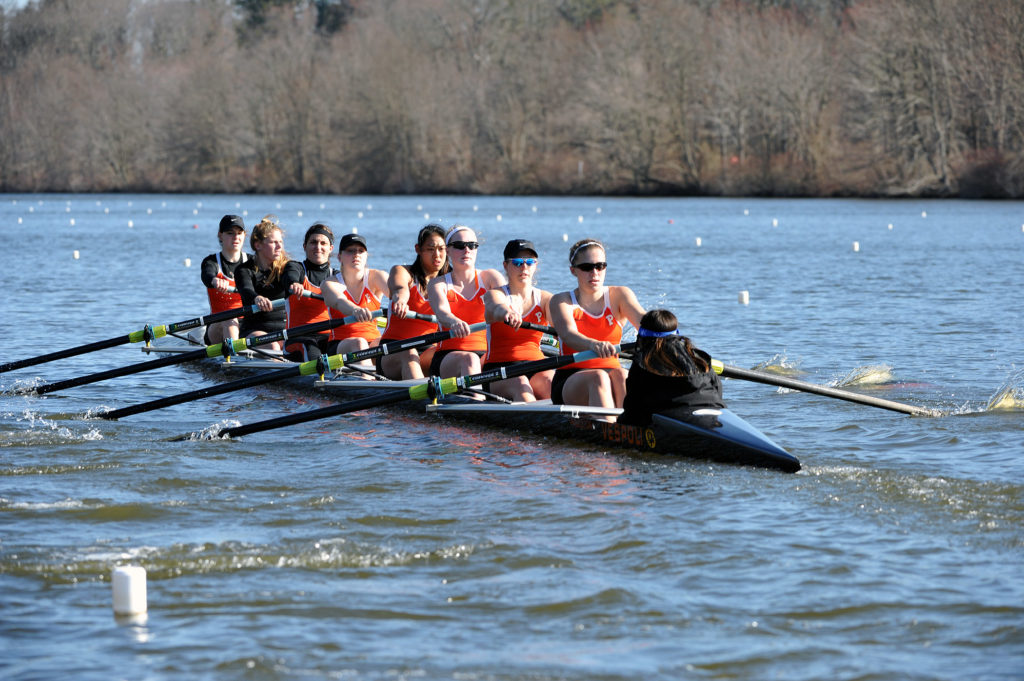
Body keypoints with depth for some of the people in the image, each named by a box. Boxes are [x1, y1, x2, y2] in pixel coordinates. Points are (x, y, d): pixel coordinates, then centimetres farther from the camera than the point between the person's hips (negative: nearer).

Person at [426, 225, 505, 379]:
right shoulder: (438, 284, 6)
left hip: (486, 354, 1)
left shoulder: (489, 277, 11)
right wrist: (454, 321, -43)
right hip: (447, 358, -1)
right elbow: (442, 311, -16)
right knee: (468, 359, -36)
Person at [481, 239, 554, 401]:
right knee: (520, 384, -36)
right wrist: (508, 313, -49)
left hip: (536, 368, 2)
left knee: (549, 381, -32)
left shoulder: (544, 298, 13)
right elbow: (495, 308, -22)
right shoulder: (494, 294, 5)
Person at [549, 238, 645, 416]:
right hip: (569, 381, -2)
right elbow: (569, 335, -19)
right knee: (598, 377, -34)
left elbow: (641, 319, -11)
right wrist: (593, 345, -43)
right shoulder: (561, 301, 2)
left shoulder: (619, 295, 9)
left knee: (621, 374, -31)